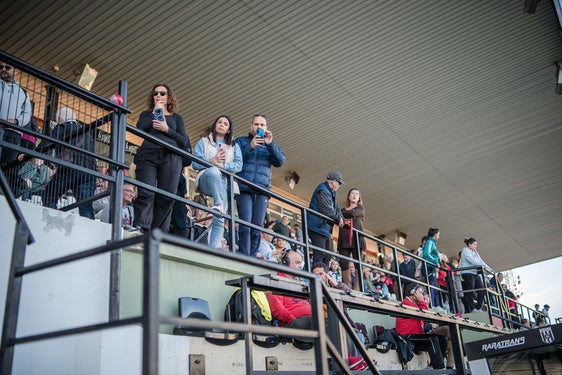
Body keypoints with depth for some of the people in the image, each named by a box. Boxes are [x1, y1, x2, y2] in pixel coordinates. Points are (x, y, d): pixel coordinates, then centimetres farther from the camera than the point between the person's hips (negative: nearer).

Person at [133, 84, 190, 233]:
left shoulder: (176, 118, 26)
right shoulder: (146, 114, 27)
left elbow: (184, 141, 11)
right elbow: (139, 129, 4)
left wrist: (167, 129, -1)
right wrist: (155, 112, 7)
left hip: (170, 158, 1)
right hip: (148, 155, 0)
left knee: (166, 198, -11)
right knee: (146, 194, -19)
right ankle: (140, 230, -30)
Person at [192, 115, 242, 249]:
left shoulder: (234, 146, 25)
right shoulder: (204, 142, 20)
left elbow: (239, 165, 7)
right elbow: (195, 163, 5)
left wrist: (223, 165, -11)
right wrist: (212, 161, -12)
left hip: (225, 182, 2)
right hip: (206, 179, -2)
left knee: (219, 218, -15)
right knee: (214, 171, -39)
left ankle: (214, 247, -23)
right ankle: (219, 204, -50)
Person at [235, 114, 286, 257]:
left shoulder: (270, 145, 23)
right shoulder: (241, 141, 17)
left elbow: (280, 161, 6)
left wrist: (270, 144, -7)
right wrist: (250, 147, -10)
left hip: (262, 191, 2)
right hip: (244, 189, -2)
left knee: (257, 228, -5)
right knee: (245, 226, -14)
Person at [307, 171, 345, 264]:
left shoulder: (331, 192, 19)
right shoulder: (323, 191, -14)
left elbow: (336, 208, 18)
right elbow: (327, 210, -24)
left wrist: (341, 219, 0)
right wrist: (339, 218, -10)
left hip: (325, 228, 11)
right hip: (318, 226, -11)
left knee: (327, 255, 12)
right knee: (319, 254, -14)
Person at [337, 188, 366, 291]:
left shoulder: (360, 208, 17)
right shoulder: (343, 210, 24)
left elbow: (353, 213, -4)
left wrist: (342, 215, 2)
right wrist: (343, 221, -12)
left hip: (356, 237, -2)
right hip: (344, 237, 2)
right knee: (343, 262, -10)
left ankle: (358, 288, -16)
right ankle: (348, 287, -10)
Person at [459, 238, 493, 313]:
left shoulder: (475, 252, 25)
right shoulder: (465, 250, -1)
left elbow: (481, 261, 17)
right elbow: (471, 260, -15)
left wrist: (490, 269, 6)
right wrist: (481, 266, -23)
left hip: (475, 273, 8)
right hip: (468, 273, -8)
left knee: (482, 290, -1)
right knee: (470, 291, -11)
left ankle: (478, 308, 4)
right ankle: (472, 308, -11)